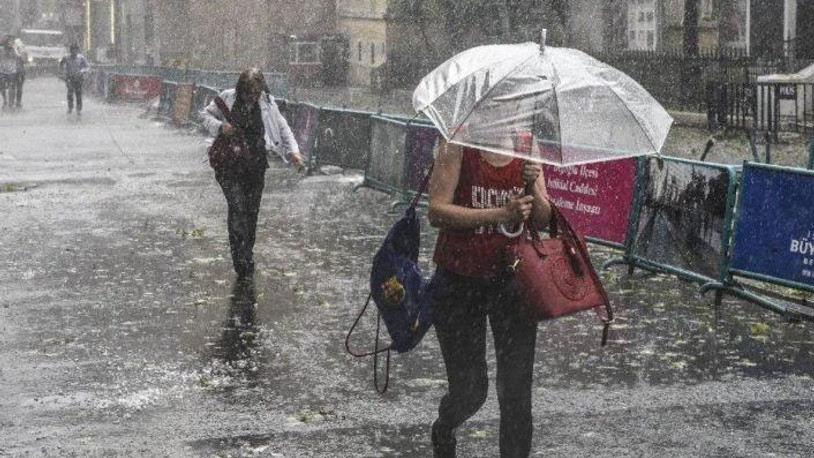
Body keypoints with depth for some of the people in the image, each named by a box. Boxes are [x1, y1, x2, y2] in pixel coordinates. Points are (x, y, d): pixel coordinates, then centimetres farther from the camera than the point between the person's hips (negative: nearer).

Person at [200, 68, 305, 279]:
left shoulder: (267, 103, -1)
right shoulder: (227, 98, -6)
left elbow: (282, 127, 6)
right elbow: (205, 114, 4)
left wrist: (292, 150, -8)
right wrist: (220, 127, -17)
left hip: (255, 164, 3)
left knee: (252, 210, 7)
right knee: (237, 207, -15)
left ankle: (247, 255, 23)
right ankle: (242, 260, -14)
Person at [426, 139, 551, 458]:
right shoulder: (458, 145, -11)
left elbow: (544, 221, 1)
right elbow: (437, 212, -19)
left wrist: (532, 187, -19)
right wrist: (500, 214, -26)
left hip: (512, 278, 3)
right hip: (460, 281, -3)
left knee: (517, 387, 1)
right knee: (469, 387, 6)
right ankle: (443, 432, 41)